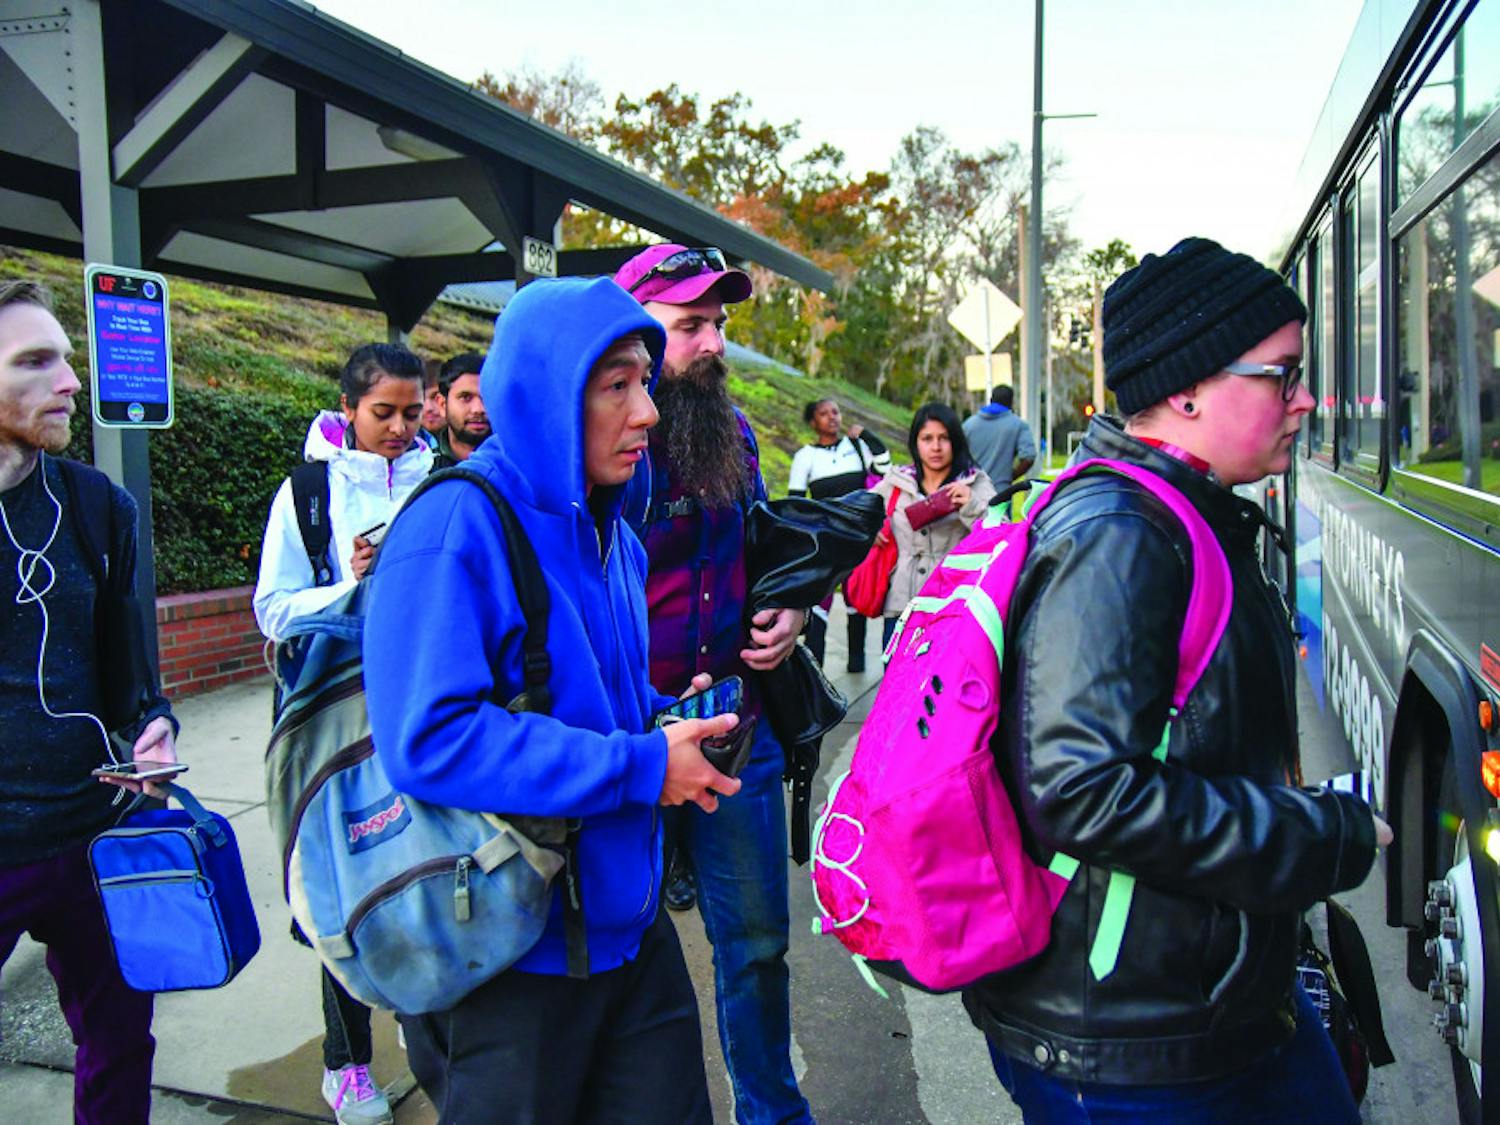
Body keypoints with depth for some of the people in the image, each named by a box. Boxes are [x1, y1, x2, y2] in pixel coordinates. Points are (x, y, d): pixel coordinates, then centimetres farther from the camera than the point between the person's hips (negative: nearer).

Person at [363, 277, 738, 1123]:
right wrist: (640, 766, -23)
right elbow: (429, 740, -28)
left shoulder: (610, 534, 8)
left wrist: (671, 726, -2)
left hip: (630, 927, 7)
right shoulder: (457, 526, -19)